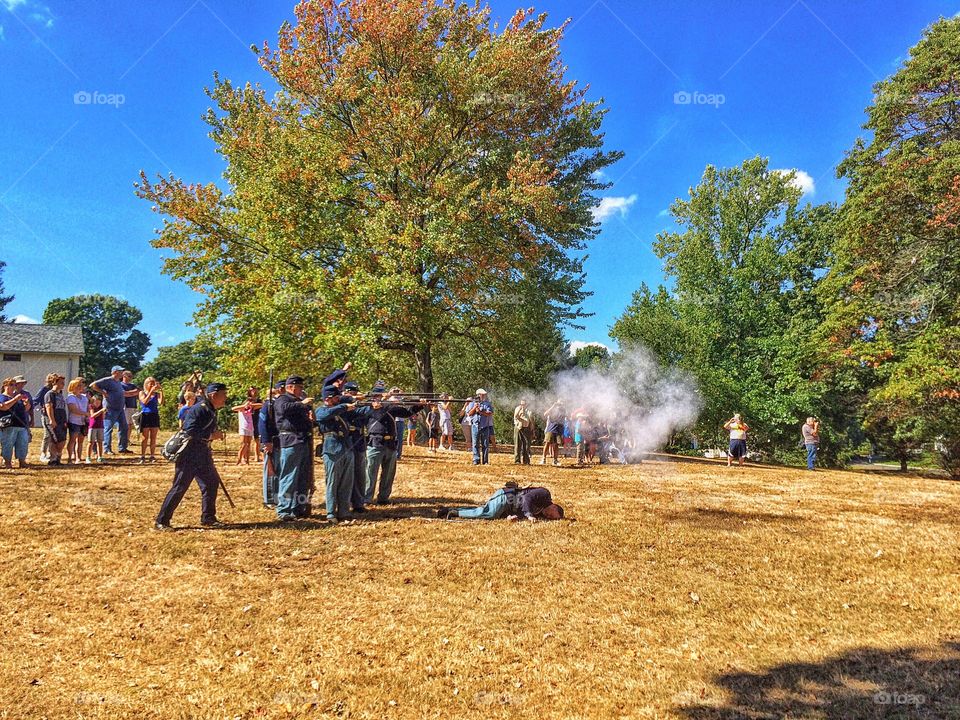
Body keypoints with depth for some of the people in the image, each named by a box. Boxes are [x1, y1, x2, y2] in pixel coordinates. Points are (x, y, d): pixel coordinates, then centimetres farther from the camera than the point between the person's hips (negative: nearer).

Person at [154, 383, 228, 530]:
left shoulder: (212, 411, 10)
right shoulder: (199, 409, -19)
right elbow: (190, 432, -28)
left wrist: (216, 434, 6)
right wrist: (211, 436, -22)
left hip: (202, 454, 10)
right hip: (189, 454, -10)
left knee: (212, 482, 12)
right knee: (179, 487, -5)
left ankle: (208, 518, 23)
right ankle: (161, 521, 4)